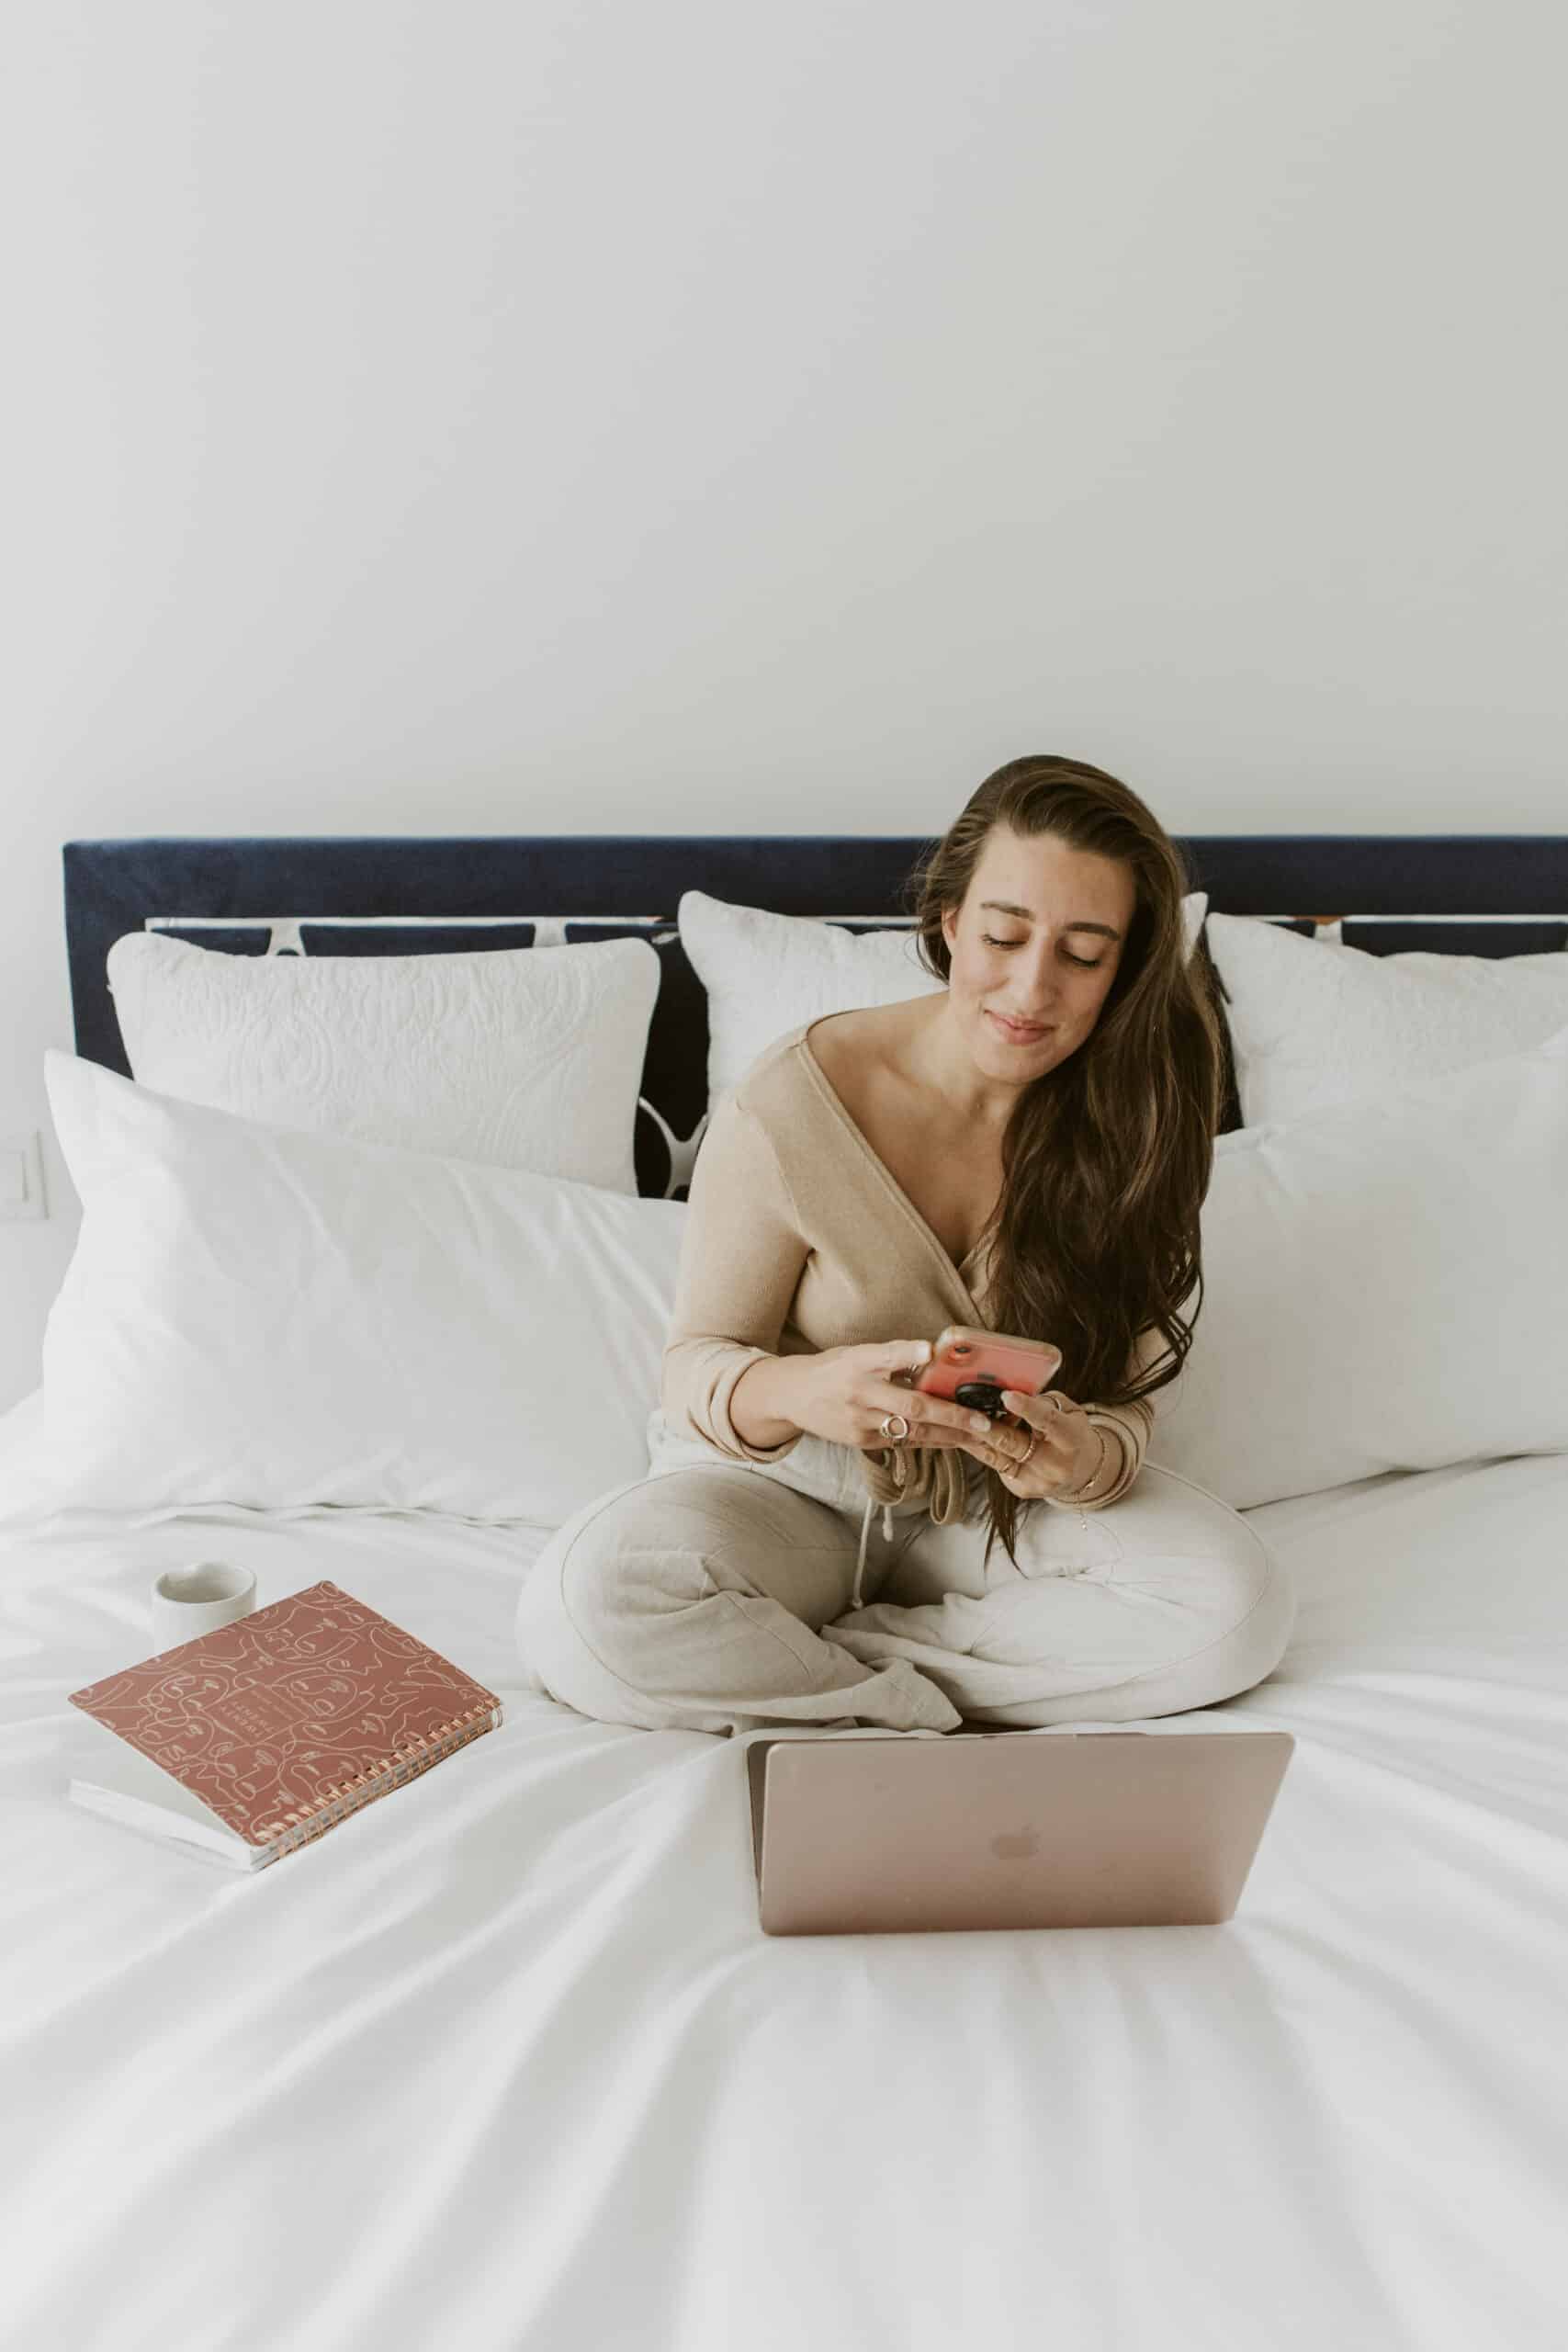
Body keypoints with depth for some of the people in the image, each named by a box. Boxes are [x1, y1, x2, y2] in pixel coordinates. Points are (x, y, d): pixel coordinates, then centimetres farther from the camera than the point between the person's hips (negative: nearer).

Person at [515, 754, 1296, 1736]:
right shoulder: (792, 1103, -19)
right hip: (791, 1490, -3)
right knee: (592, 1594, -32)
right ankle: (924, 1706, -12)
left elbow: (1125, 1398, -6)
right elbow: (695, 1366, -12)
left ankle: (778, 1668, -16)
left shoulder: (1140, 1118, -10)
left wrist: (1085, 1459, -32)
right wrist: (792, 1392, -36)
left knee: (1240, 1601, -24)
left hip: (998, 1507, 3)